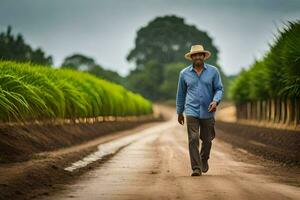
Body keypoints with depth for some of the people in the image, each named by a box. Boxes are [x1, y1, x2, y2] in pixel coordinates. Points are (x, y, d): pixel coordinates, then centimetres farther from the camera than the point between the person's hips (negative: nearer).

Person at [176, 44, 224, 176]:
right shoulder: (184, 73, 3)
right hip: (191, 111, -1)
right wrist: (179, 112, 17)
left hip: (207, 112, 1)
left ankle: (204, 159, 40)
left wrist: (216, 101, -18)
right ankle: (196, 168, -11)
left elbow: (219, 89, 2)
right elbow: (181, 93, 13)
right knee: (193, 139, -12)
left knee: (207, 140, 11)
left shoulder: (213, 71, 0)